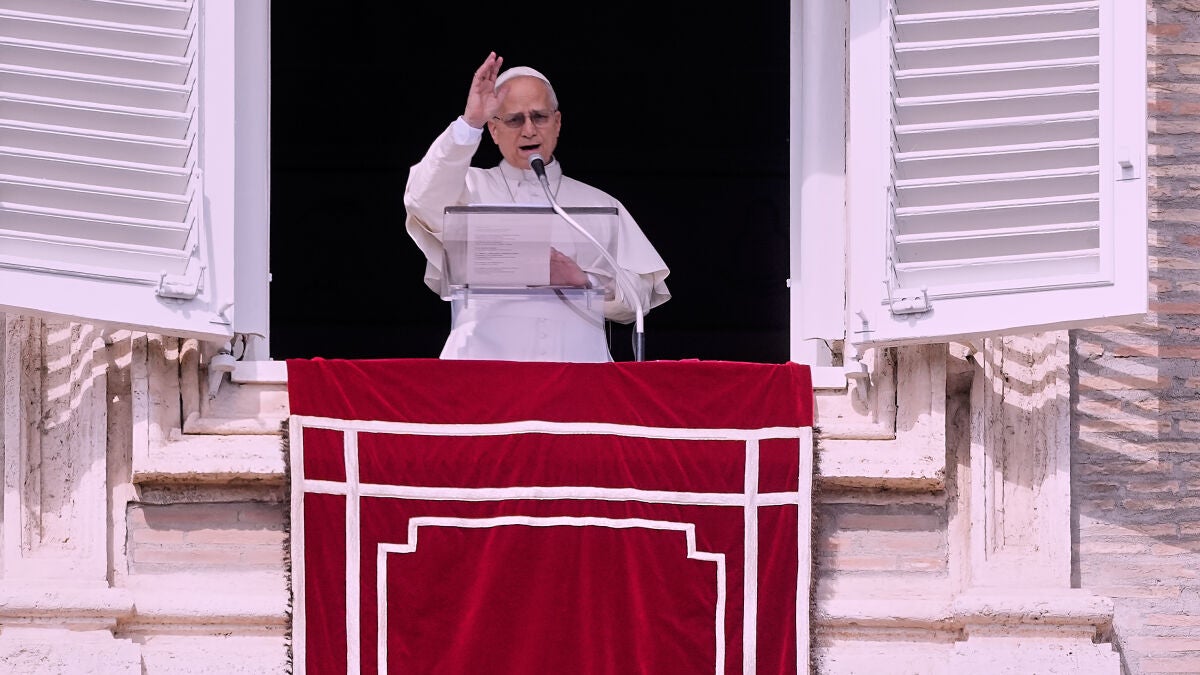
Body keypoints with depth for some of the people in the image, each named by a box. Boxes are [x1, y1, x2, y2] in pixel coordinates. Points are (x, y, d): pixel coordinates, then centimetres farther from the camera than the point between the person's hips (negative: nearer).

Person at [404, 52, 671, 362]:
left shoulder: (599, 205, 20)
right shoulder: (470, 189, 17)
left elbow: (641, 293, 13)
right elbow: (424, 202, -6)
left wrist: (583, 281, -5)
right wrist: (469, 124, -13)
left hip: (577, 358, 1)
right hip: (486, 359, -1)